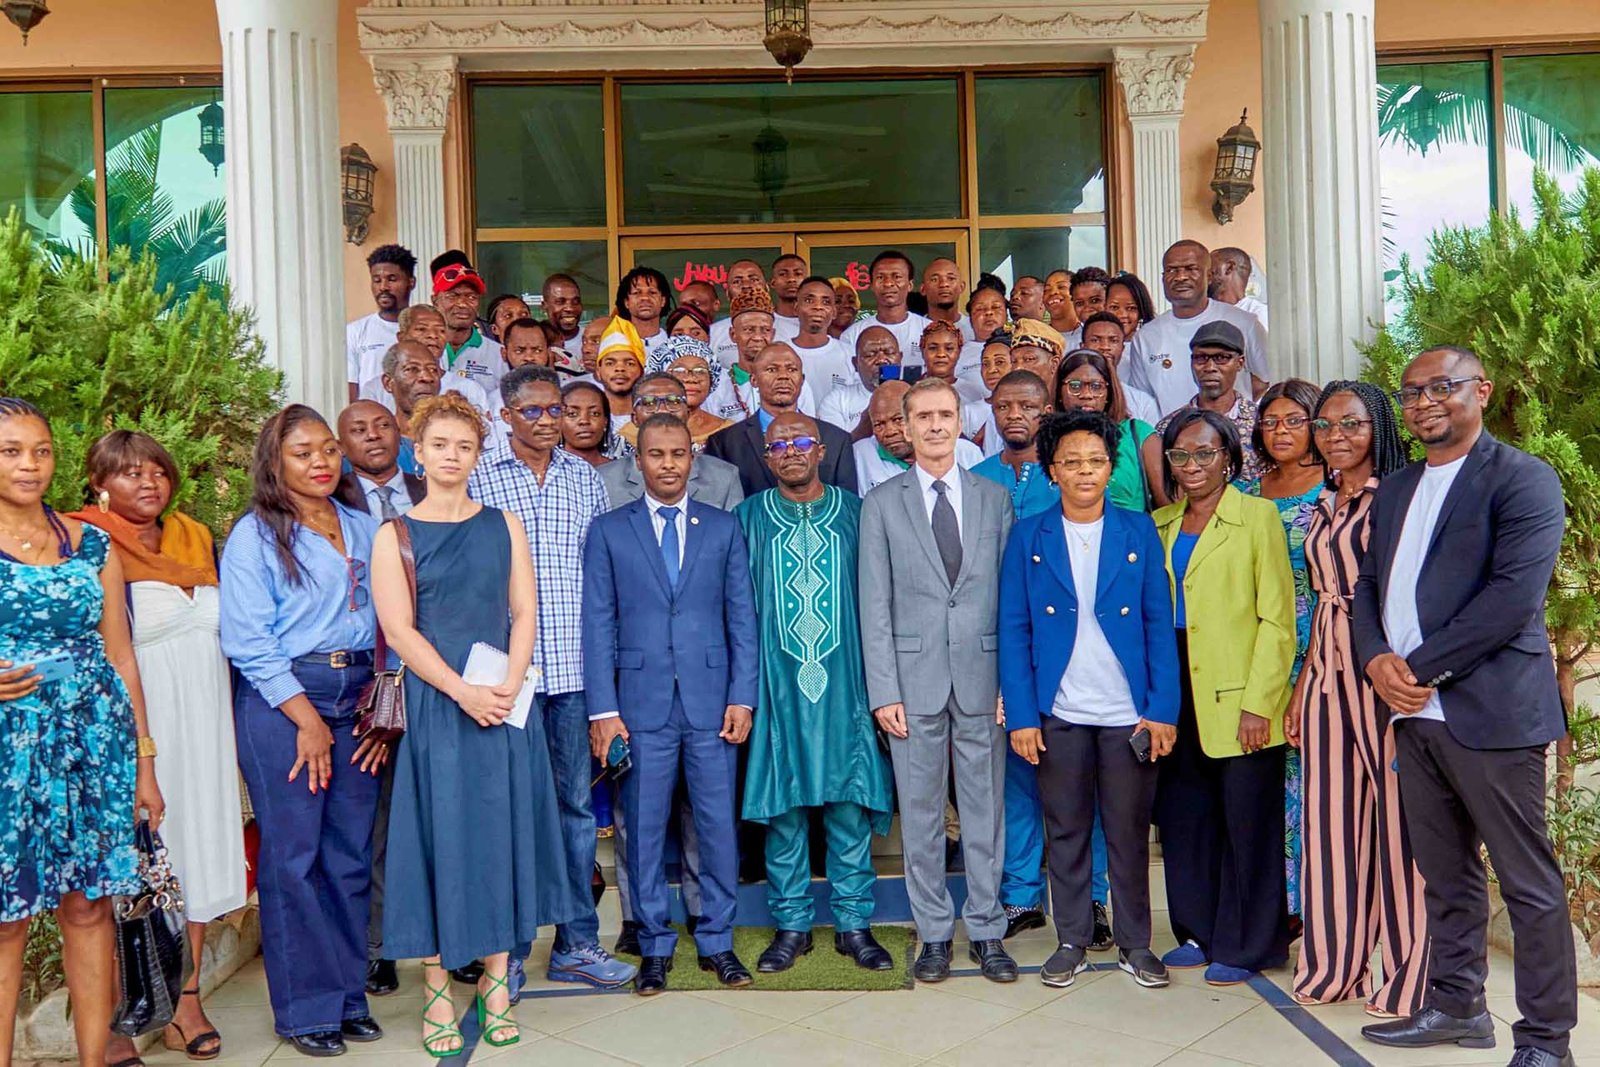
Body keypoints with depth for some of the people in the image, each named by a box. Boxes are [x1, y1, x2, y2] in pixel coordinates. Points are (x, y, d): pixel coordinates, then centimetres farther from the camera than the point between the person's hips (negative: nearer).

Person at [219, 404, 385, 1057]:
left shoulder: (364, 529, 12)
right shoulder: (255, 535, -2)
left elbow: (386, 621, 11)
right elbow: (248, 642, -8)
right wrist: (307, 719, -11)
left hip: (356, 697, 5)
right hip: (280, 702, -4)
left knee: (352, 852, 7)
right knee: (293, 854, 0)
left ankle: (348, 995, 20)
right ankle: (305, 1009, 12)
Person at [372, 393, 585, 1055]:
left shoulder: (503, 525, 9)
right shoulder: (395, 536, 2)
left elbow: (524, 612, 5)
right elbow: (398, 630, -6)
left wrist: (508, 686, -11)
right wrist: (464, 692, -16)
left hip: (505, 701, 3)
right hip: (435, 704, -2)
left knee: (500, 834, 7)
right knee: (440, 833, 1)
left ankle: (495, 982, 19)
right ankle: (436, 992, 13)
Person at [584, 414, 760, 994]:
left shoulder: (723, 528, 9)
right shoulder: (608, 531, 5)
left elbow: (742, 617, 7)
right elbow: (598, 625, 2)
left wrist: (742, 697, -1)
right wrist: (603, 709, -4)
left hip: (711, 701, 1)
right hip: (641, 702, -1)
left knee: (718, 822, 6)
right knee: (645, 827, 6)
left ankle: (717, 941, 21)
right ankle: (654, 945, 21)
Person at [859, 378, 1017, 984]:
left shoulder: (994, 498, 8)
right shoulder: (882, 504, 4)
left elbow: (1012, 593, 6)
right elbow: (875, 605, 0)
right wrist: (883, 689, -6)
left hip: (983, 676, 1)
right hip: (913, 677, -1)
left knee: (985, 807, 8)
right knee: (920, 812, 7)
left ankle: (986, 930, 21)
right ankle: (934, 933, 21)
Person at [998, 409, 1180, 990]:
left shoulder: (1138, 532, 3)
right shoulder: (1028, 536, 2)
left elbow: (1159, 624, 2)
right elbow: (1013, 630, 0)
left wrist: (1163, 709, -6)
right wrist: (1021, 716, -6)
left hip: (1129, 713, 0)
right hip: (1058, 715, 0)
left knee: (1129, 832, 9)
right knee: (1066, 832, 10)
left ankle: (1135, 943, 23)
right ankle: (1072, 942, 23)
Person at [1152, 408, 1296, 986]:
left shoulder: (1257, 517, -2)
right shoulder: (1160, 525, 13)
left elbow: (1277, 619, -7)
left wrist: (1258, 702, -14)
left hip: (1239, 697, -5)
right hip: (1178, 695, 5)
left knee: (1247, 821, 3)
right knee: (1184, 817, 10)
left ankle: (1246, 946, 17)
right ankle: (1198, 932, 26)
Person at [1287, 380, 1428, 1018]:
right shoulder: (1324, 506, 16)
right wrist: (1299, 689, 15)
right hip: (1326, 670, 7)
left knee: (1396, 815, 0)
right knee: (1330, 817, 9)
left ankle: (1406, 974, 15)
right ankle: (1334, 964, 22)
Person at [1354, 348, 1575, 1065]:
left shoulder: (1522, 479, -6)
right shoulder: (1395, 491, 17)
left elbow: (1514, 594, -17)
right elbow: (1368, 587, 16)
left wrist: (1420, 667, -16)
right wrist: (1377, 659, -3)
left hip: (1490, 710, -7)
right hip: (1415, 711, 7)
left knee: (1528, 883, 2)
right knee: (1446, 876, 16)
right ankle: (1454, 1007, 28)